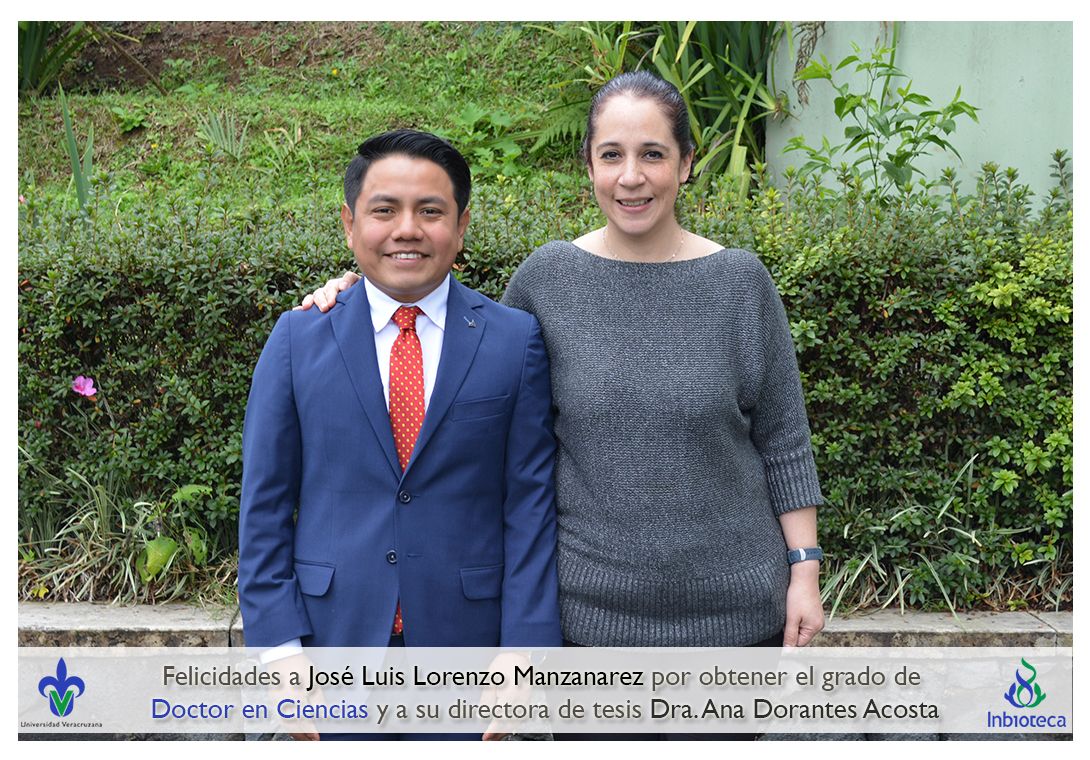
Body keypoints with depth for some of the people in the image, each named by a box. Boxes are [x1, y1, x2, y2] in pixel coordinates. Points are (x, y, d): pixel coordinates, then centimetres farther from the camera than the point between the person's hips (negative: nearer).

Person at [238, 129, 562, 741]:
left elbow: (530, 504, -3)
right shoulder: (298, 339, 1)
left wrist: (523, 652, -7)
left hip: (465, 643, 0)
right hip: (336, 641, 1)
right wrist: (280, 647, -4)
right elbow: (266, 502, 1)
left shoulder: (516, 341, -1)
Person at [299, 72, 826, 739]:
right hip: (591, 601, 1)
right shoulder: (547, 277, -3)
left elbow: (783, 440, 1)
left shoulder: (740, 281, -4)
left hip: (726, 602, 0)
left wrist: (804, 568, -2)